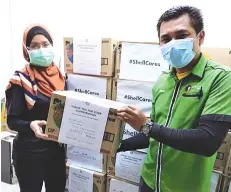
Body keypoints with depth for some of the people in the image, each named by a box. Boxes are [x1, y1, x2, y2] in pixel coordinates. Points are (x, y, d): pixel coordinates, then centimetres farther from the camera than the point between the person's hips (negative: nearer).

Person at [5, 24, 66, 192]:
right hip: (29, 152, -5)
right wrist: (31, 125, -30)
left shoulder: (60, 77, 2)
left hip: (56, 149, 5)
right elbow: (12, 120, -12)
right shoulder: (21, 80, -12)